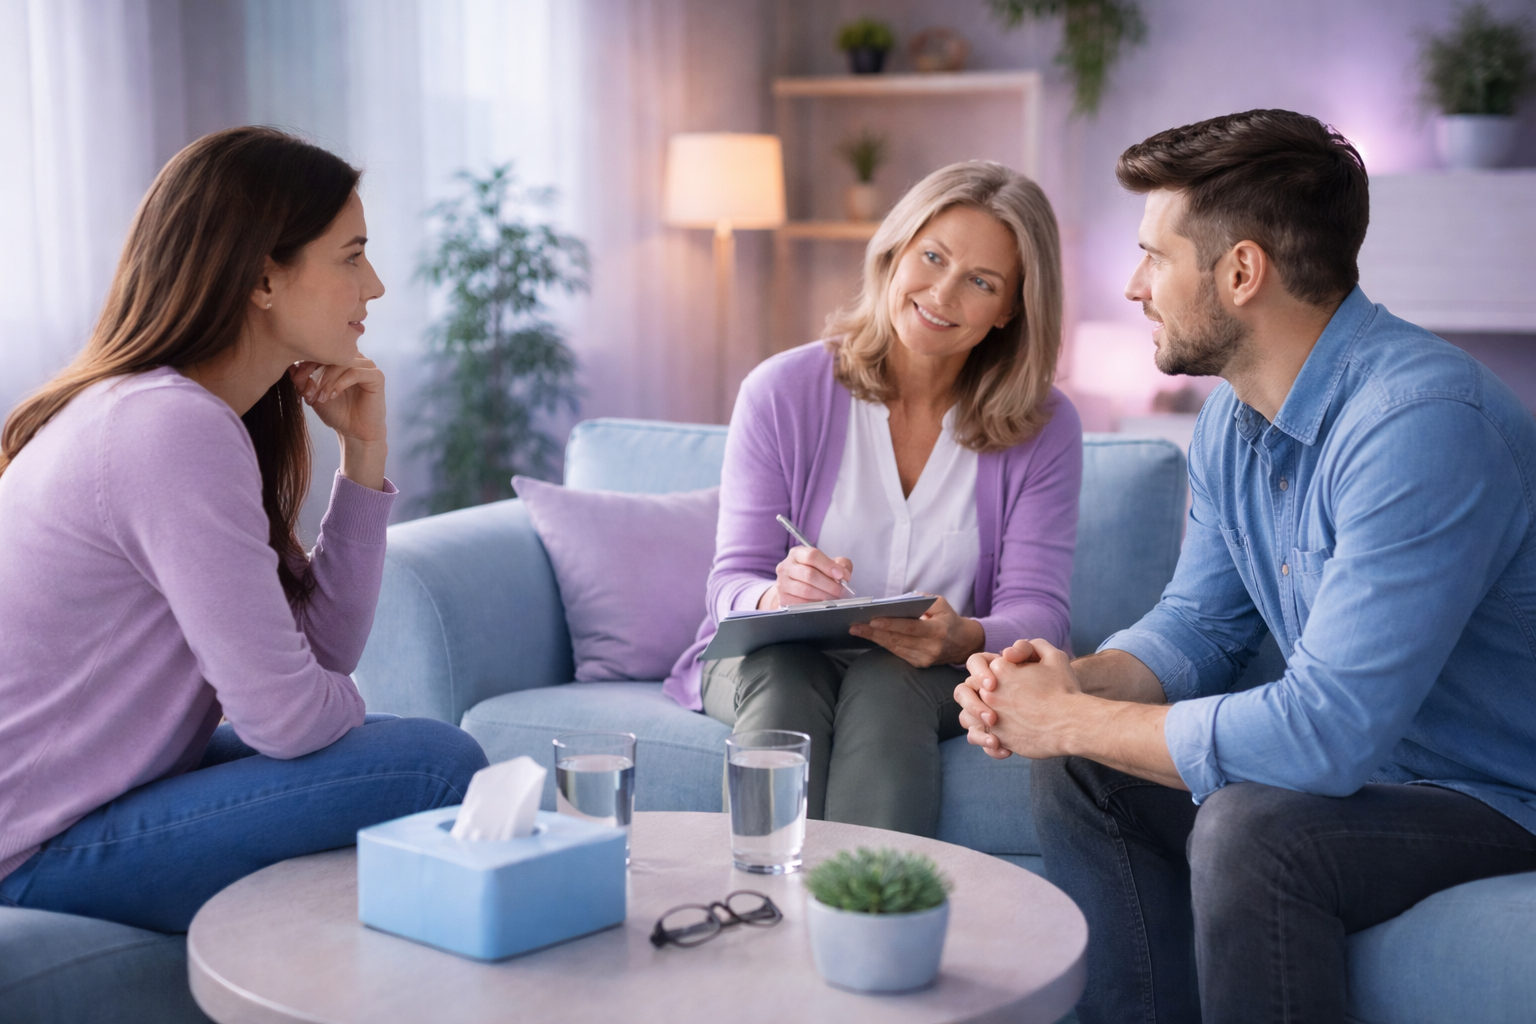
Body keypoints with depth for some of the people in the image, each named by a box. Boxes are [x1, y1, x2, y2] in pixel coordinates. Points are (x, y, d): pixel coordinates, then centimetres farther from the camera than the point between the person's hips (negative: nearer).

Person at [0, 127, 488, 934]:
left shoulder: (197, 412, 8)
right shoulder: (173, 429, -23)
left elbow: (321, 650, 6)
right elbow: (287, 712, -23)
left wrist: (363, 454, -1)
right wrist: (349, 708, 1)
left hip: (96, 792, 10)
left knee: (429, 753, 14)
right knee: (439, 765, -14)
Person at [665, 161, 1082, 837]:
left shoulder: (1045, 430, -2)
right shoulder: (782, 392, -5)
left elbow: (1036, 611, -8)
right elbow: (732, 582, -6)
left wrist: (963, 638, -32)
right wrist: (776, 598, -31)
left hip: (935, 678, 0)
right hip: (772, 659, 0)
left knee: (885, 686, -34)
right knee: (782, 678, -34)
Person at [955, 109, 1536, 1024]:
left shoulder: (1421, 424, -29)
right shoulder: (1235, 419, 2)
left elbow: (1326, 730, -34)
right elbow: (1201, 625, 12)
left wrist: (1072, 720, -23)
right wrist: (1080, 680, -11)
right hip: (1370, 763, 9)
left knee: (1251, 828, -32)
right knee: (1079, 775, 1)